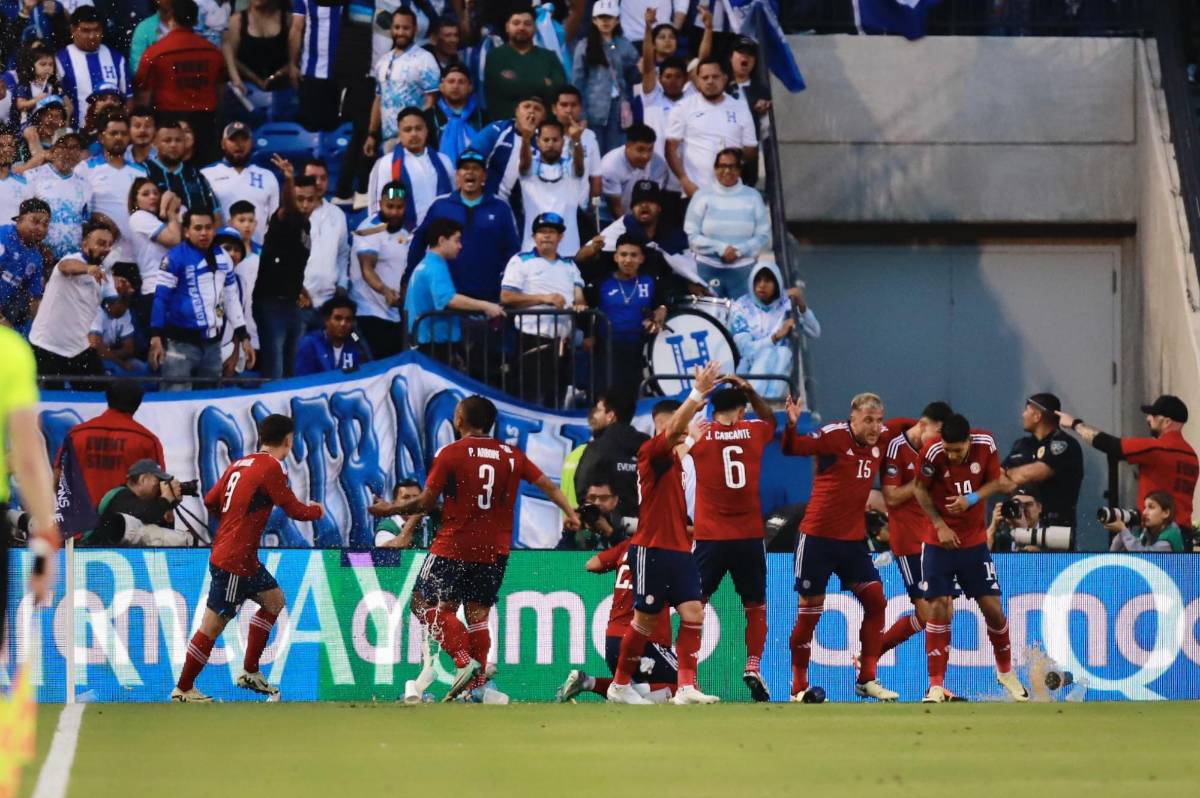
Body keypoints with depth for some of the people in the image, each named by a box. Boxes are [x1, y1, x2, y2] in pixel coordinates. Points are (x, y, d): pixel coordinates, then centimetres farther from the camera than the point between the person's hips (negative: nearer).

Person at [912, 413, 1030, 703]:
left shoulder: (985, 445, -14)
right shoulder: (932, 453, -20)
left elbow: (995, 482, 0)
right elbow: (920, 490, -5)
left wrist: (972, 499, -19)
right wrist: (940, 525, -14)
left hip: (975, 541, 2)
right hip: (939, 542, -2)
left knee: (993, 608, 3)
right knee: (939, 610, -10)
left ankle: (1006, 672, 25)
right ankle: (936, 685, -4)